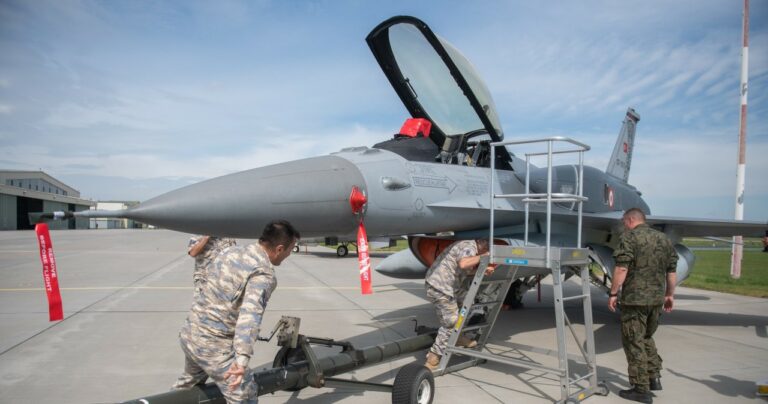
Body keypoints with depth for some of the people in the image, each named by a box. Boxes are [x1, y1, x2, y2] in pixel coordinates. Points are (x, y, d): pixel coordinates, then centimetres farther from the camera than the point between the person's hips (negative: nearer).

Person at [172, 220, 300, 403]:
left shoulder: (232, 251, 5)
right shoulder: (264, 273, -20)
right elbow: (250, 313, -34)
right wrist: (242, 358, -44)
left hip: (188, 332, 9)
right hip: (213, 344, -8)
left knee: (191, 381, 33)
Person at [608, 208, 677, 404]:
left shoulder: (629, 237, -10)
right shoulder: (664, 239, 12)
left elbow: (622, 268, -17)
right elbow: (672, 270, 14)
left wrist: (613, 293, -12)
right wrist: (669, 294, 22)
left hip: (635, 298, -7)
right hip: (657, 298, 7)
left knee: (634, 342, 2)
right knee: (647, 337, 24)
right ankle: (654, 378, 24)